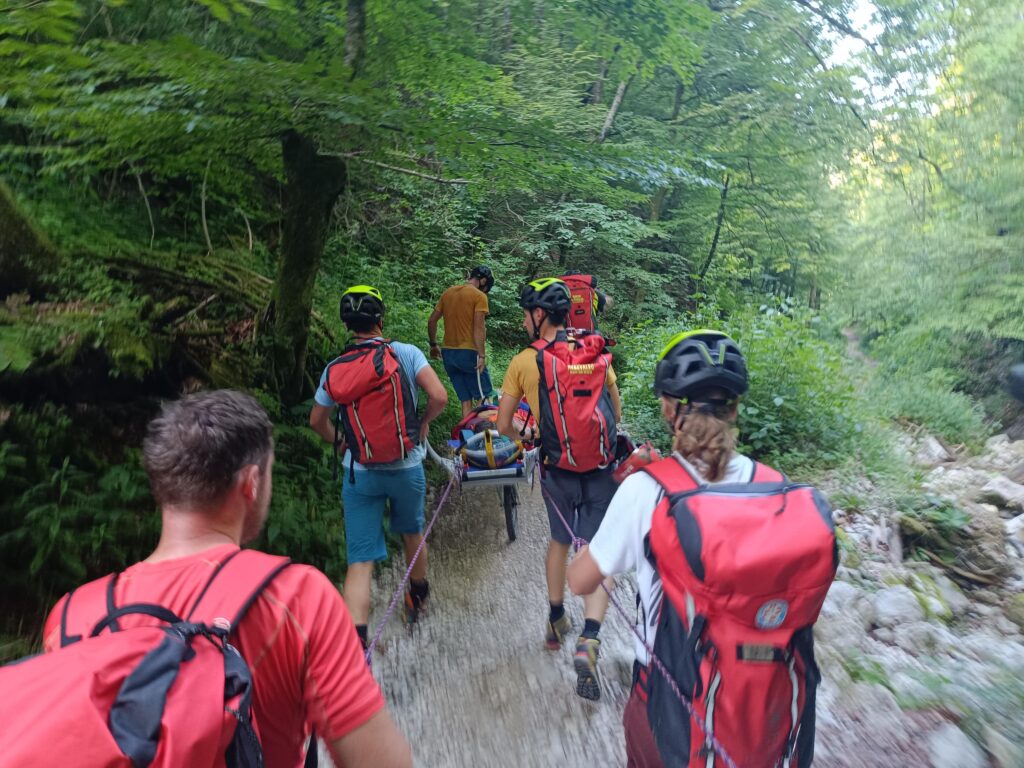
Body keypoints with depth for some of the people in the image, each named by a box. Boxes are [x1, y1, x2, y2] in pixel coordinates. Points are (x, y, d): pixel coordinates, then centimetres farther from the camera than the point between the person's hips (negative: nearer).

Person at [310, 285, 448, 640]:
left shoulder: (335, 369, -1)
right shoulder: (406, 353, -8)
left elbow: (317, 421, 9)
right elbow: (439, 397, -15)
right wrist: (423, 423, 4)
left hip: (359, 473, 0)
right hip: (406, 467, 0)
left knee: (360, 560, 2)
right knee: (413, 532, 26)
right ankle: (418, 599, 48)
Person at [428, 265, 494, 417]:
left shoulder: (448, 292, 12)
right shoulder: (479, 296, -7)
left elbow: (431, 321, 14)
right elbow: (479, 328, -15)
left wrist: (433, 345, 23)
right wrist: (482, 355, -14)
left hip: (448, 352, 7)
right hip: (468, 352, -6)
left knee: (465, 400, 11)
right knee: (483, 398, 3)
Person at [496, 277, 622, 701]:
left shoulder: (523, 362, -4)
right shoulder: (597, 352, 2)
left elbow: (503, 425, 1)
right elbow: (616, 412, 10)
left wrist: (523, 436, 23)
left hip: (557, 471, 0)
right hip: (602, 469, 0)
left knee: (559, 542, 23)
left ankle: (556, 622, 39)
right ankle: (589, 641, -8)